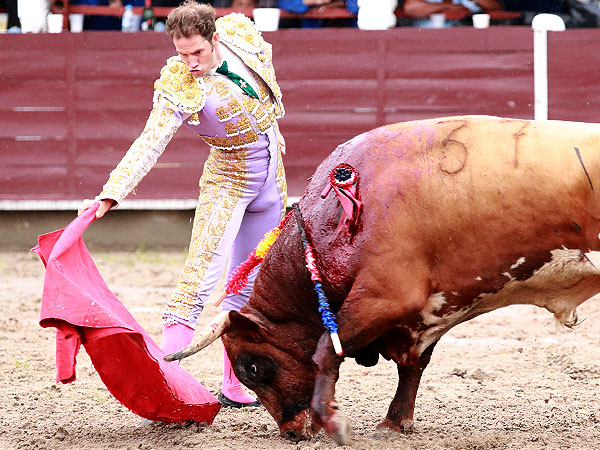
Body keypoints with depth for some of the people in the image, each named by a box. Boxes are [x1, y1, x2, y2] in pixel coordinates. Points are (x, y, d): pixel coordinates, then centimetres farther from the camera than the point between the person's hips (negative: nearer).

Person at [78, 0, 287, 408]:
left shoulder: (243, 33, -11)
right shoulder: (180, 89, -25)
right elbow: (150, 144, -33)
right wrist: (110, 195, -45)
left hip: (271, 175, 5)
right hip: (228, 178, -5)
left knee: (251, 284, 8)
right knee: (202, 278, -20)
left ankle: (234, 387, 15)